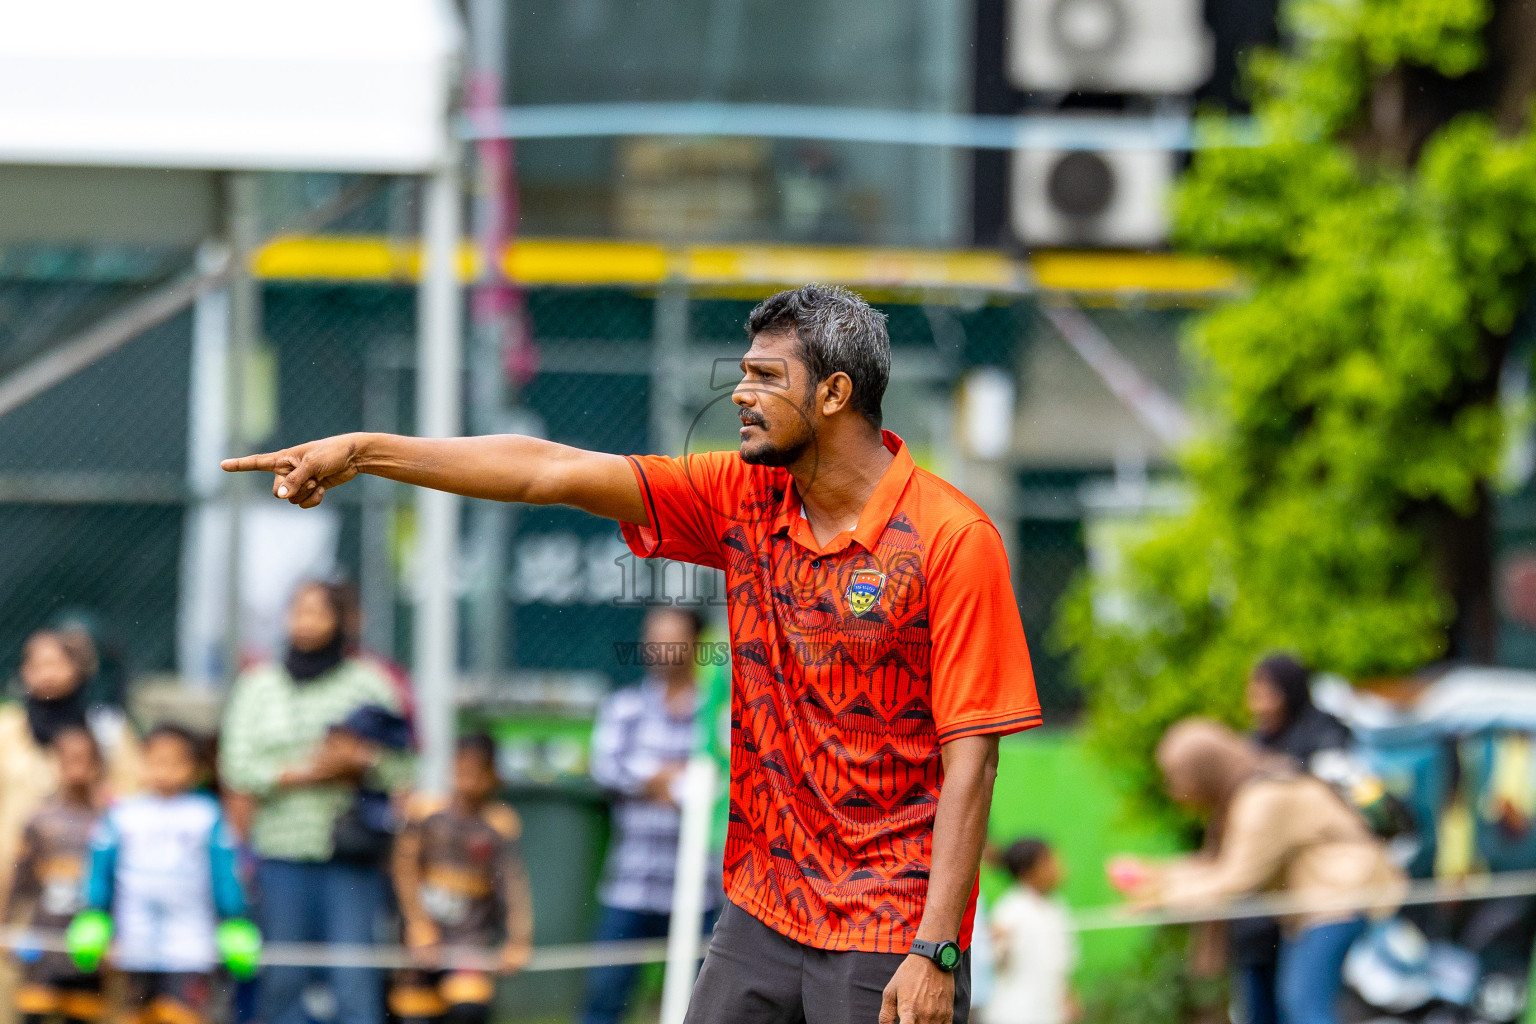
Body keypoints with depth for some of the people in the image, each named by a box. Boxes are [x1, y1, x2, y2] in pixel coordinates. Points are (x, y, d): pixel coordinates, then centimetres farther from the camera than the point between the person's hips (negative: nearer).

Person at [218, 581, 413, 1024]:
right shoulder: (259, 686, 11)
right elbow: (238, 769, 2)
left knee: (355, 982, -9)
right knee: (282, 982, 3)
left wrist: (360, 761, -17)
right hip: (282, 850, 2)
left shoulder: (367, 684, 6)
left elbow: (398, 773, 4)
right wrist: (306, 772, -10)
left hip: (352, 854, -2)